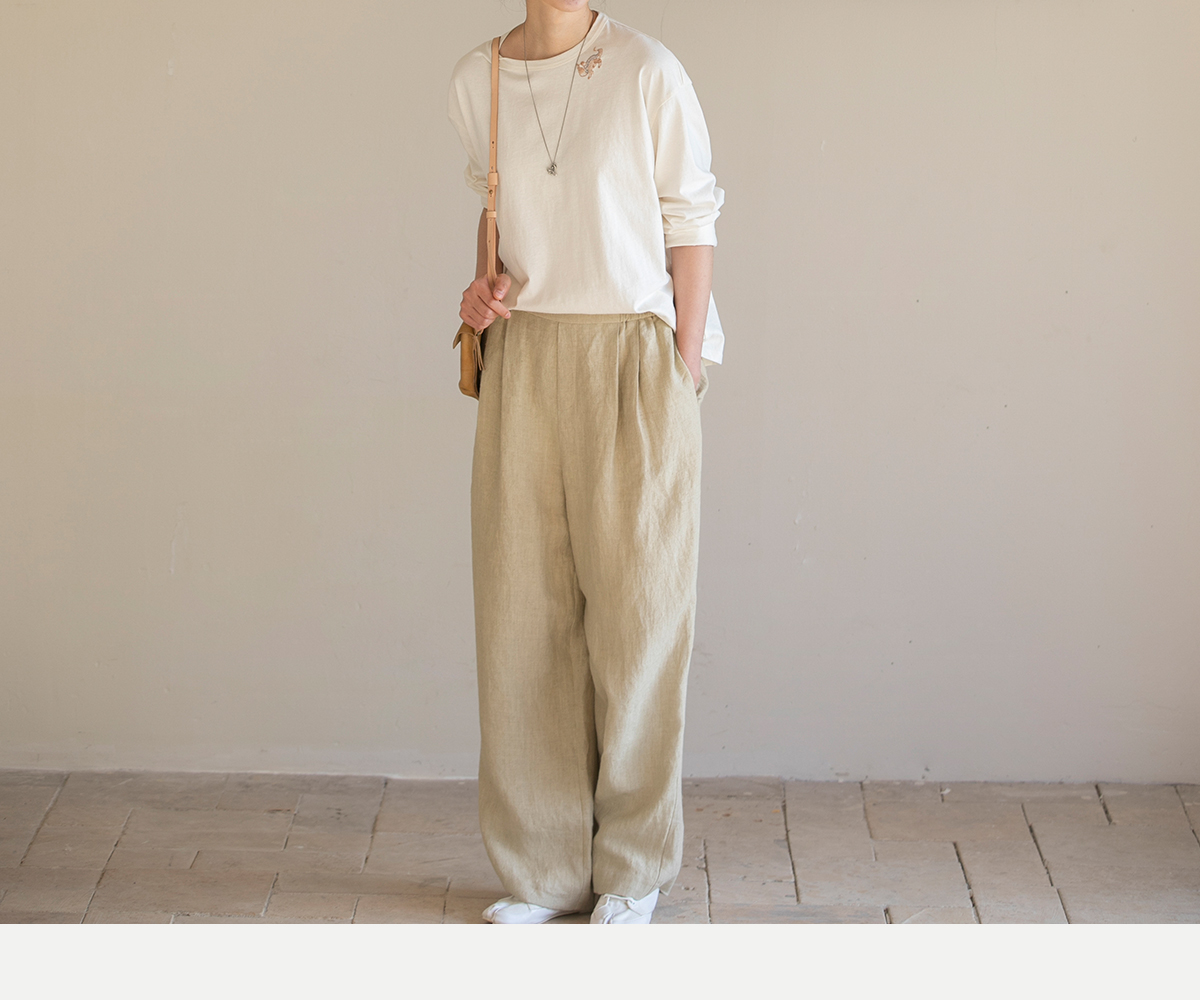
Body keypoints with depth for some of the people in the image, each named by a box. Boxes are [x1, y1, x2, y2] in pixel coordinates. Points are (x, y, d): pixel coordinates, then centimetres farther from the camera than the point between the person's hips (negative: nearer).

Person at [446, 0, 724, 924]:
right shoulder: (476, 83, 6)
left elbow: (691, 222, -2)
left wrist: (686, 374, -5)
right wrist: (486, 285, 1)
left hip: (634, 361, -3)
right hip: (524, 363, 4)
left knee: (636, 606, 2)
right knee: (525, 608, 4)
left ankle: (634, 865, 17)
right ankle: (544, 866, 16)